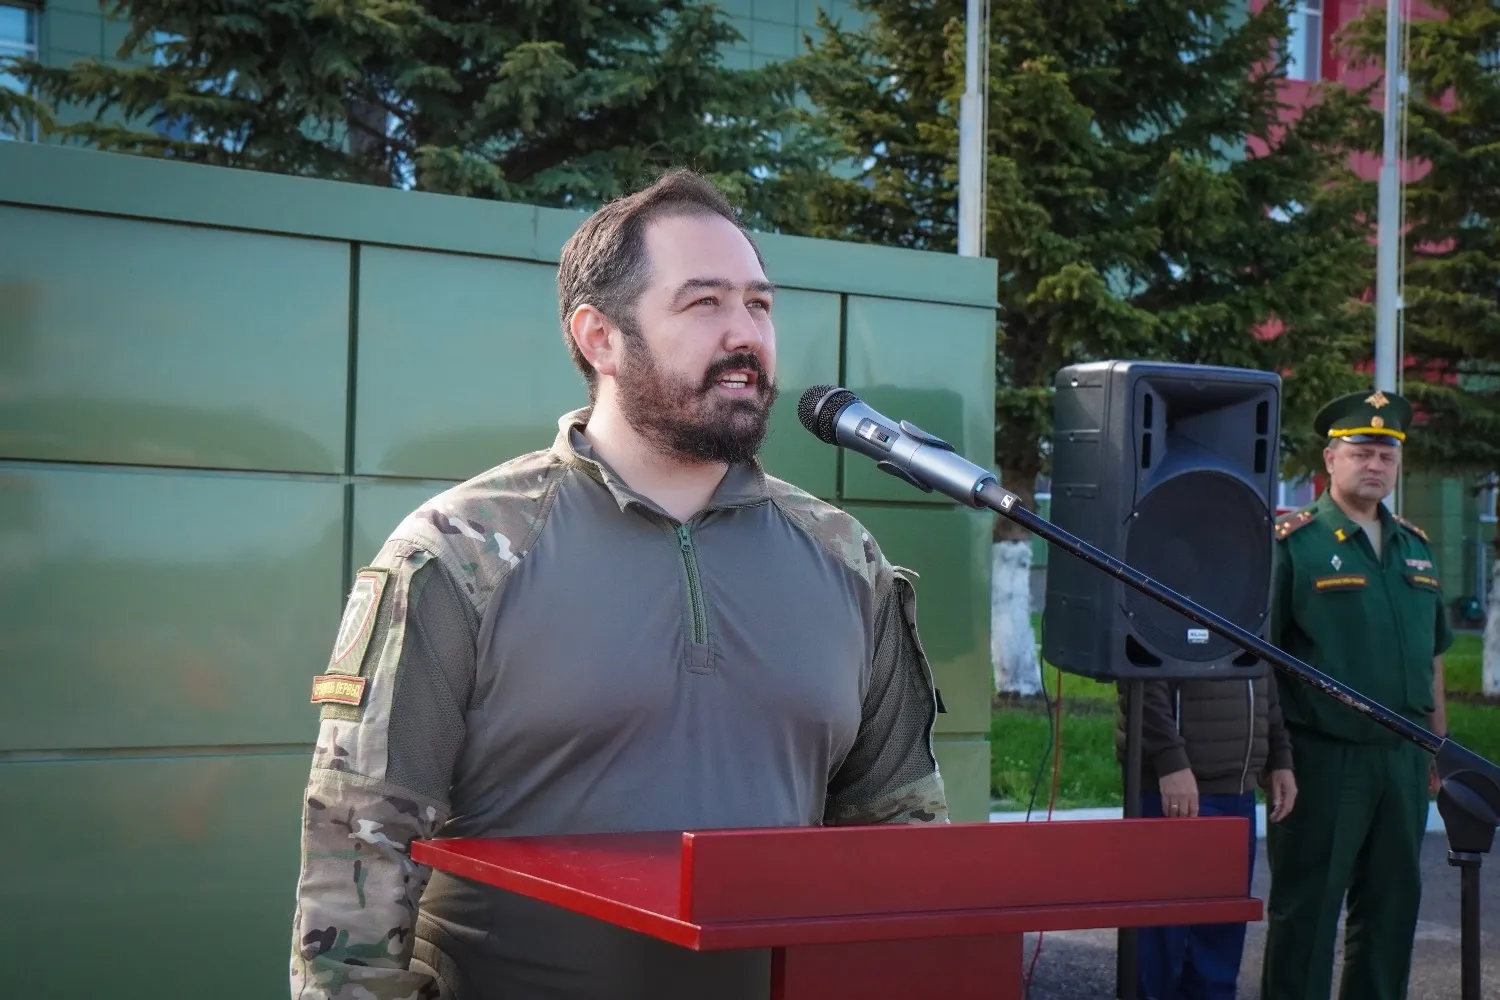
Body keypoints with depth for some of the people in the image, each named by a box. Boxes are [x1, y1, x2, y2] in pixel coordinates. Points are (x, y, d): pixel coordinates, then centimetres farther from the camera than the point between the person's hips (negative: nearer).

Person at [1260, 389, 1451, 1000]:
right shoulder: (1292, 543, -7)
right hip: (1323, 759, -6)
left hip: (1403, 760, 6)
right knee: (1306, 908, 0)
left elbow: (1432, 657, 20)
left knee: (1393, 903, 13)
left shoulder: (1415, 548, 14)